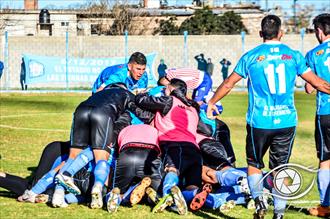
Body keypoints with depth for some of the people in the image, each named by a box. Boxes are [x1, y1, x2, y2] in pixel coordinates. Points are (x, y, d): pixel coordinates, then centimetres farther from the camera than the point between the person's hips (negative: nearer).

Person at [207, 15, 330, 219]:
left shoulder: (251, 56, 1)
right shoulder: (293, 55, 2)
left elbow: (228, 83, 8)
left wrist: (212, 102, 23)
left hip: (259, 122, -1)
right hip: (286, 121, 1)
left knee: (254, 163, 17)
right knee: (280, 167, 11)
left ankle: (258, 198, -6)